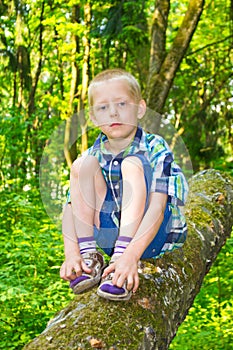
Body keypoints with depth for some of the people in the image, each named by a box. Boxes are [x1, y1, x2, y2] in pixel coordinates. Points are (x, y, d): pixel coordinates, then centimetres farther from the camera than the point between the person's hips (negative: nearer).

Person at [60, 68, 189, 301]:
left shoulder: (155, 149, -15)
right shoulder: (94, 155, -2)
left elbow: (157, 208, -27)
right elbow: (71, 208, -10)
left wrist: (131, 256, -40)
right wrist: (71, 253, -27)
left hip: (152, 235, -4)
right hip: (111, 235, 4)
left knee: (132, 163, -26)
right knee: (81, 165, -12)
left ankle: (120, 257, -37)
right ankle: (90, 256, -16)